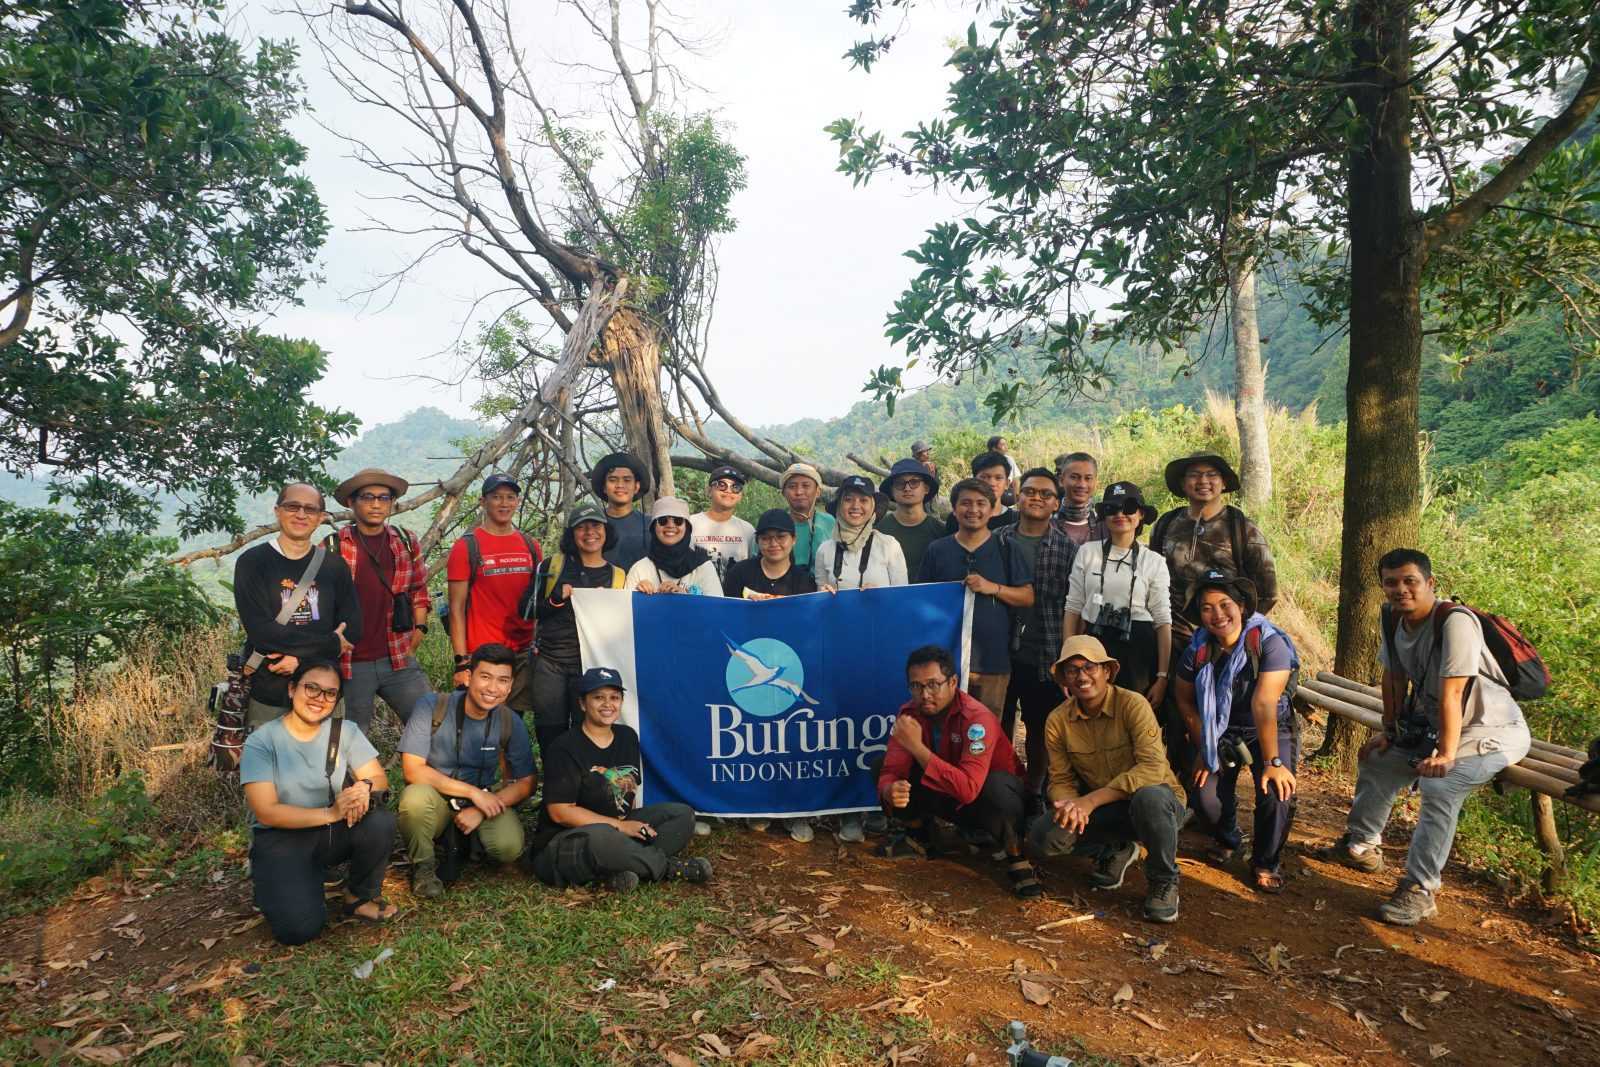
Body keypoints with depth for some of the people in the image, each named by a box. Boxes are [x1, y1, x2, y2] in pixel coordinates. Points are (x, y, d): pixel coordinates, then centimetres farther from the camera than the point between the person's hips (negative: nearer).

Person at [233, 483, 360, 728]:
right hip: (268, 696, -2)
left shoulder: (334, 565, 6)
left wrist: (300, 656, -13)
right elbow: (259, 630, -13)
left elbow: (352, 630, 1)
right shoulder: (253, 562, -3)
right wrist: (331, 644, -12)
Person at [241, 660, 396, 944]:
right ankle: (276, 887, 12)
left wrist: (365, 787, -31)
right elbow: (266, 812, -18)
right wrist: (331, 813, -30)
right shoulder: (261, 741, -12)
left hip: (334, 833, 3)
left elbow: (379, 778, -6)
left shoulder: (345, 731, -3)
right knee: (300, 928, -24)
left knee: (381, 822, -29)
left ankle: (359, 898, -2)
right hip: (281, 839, -3)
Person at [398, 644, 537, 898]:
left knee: (509, 848, -26)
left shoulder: (511, 723, -8)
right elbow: (412, 770, -20)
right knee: (416, 796, -36)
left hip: (484, 801, 2)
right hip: (436, 800, -2)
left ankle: (470, 844, 11)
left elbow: (525, 784, -3)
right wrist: (473, 792, -23)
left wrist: (480, 810, -18)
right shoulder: (431, 708, -16)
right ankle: (423, 865, -7)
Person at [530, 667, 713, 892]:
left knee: (683, 814, -7)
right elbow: (560, 812, -17)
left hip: (618, 829, 7)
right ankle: (668, 866, -16)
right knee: (600, 836, -40)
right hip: (562, 844, -7)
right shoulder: (565, 748, -12)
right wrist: (621, 826, -16)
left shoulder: (628, 737, 10)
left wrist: (631, 825, 1)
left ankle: (619, 871, -25)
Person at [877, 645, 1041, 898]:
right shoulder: (910, 713, -13)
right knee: (879, 765, -13)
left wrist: (917, 746, -44)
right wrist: (890, 790, -41)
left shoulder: (978, 718, -31)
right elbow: (891, 771, -16)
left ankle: (1016, 858, -12)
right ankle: (919, 837, 11)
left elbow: (968, 788, -43)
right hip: (949, 797, 5)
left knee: (997, 785, -41)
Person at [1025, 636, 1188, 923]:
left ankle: (1163, 881, -10)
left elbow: (1153, 768, -30)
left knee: (1148, 797, -40)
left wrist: (1092, 800, -36)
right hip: (1107, 812, 4)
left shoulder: (1133, 705, -20)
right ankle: (1115, 852, 12)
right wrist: (1071, 805, -28)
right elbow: (1061, 780, -3)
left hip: (1159, 802, -4)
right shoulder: (1057, 721, -6)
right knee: (1042, 837, -20)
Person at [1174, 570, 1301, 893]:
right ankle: (1228, 840, 24)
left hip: (1270, 730, -2)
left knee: (1278, 794, -23)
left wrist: (1272, 762, -32)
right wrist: (1203, 749, -5)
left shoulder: (1269, 642, -27)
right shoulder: (1198, 649, -13)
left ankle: (1265, 864, 6)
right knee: (1206, 797, -13)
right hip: (1220, 733, 3)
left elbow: (1264, 703, -32)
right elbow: (1185, 700, -1)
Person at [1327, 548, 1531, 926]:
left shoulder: (1455, 620, -28)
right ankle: (1360, 845, 34)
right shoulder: (1394, 618, -4)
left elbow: (1451, 693, -32)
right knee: (1376, 760, 15)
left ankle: (1420, 891, -22)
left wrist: (1445, 754, -34)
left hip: (1494, 731, -9)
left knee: (1439, 785, -30)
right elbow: (1394, 677, 7)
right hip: (1431, 726, 9)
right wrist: (1389, 732, 8)